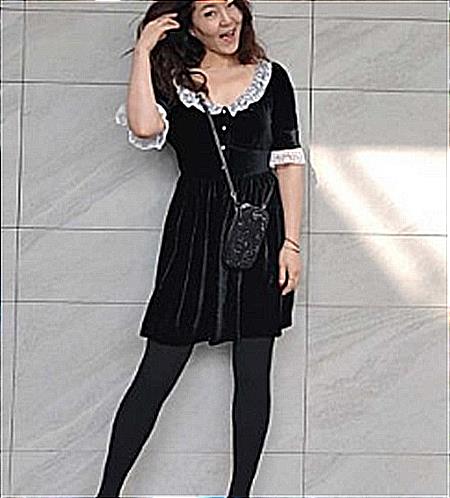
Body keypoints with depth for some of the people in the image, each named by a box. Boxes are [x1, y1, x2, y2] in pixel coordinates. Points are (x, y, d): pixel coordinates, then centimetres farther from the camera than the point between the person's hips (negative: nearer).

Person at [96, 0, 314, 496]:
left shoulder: (271, 78, 6)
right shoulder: (171, 79, 4)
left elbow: (288, 161, 5)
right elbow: (143, 126, -18)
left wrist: (291, 241, -2)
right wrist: (144, 50, -9)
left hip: (261, 224, 1)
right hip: (194, 230, -1)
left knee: (253, 372, 5)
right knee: (158, 371, -1)